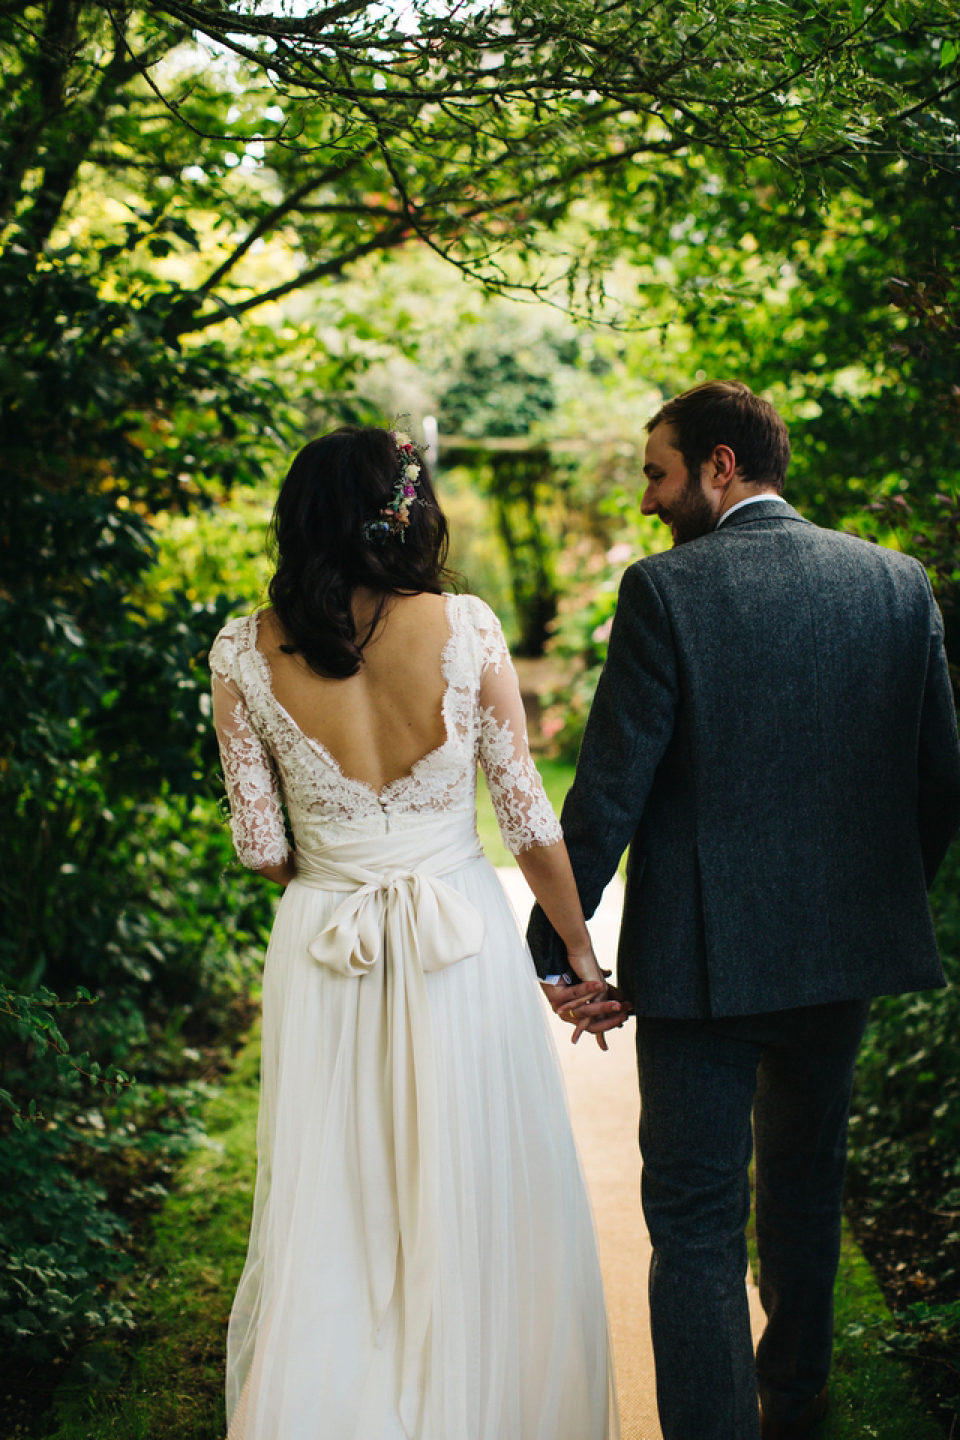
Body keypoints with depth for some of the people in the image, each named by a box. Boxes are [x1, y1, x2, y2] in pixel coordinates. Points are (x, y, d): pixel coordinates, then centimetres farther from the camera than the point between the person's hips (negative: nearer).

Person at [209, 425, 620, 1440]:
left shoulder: (245, 653, -7)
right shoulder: (465, 629, -11)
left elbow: (260, 846, -2)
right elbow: (527, 815, -7)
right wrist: (580, 953, 4)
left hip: (323, 954, 1)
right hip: (465, 946, -1)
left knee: (327, 1219, 15)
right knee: (477, 1212, 15)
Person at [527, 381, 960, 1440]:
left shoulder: (665, 590, -14)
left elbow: (608, 793, -15)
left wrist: (551, 947, -6)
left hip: (703, 958, -6)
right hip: (847, 953, 6)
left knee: (696, 1223, 4)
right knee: (806, 1183, 26)